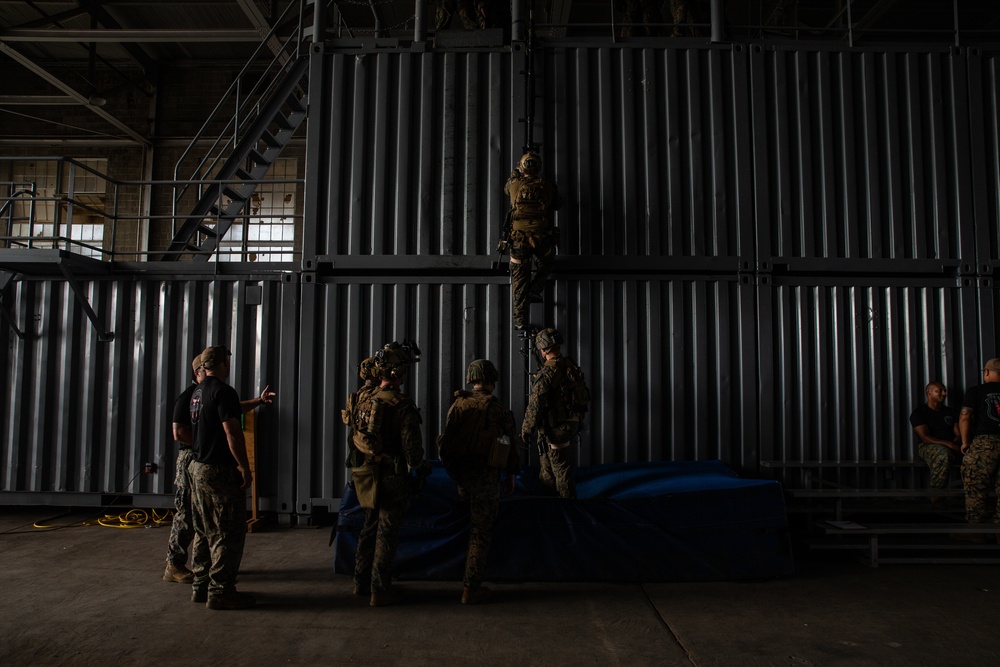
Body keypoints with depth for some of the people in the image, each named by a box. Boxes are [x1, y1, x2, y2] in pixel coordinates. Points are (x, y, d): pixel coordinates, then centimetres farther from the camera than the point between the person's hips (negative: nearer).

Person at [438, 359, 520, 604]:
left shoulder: (458, 405, -1)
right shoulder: (500, 409, -9)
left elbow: (447, 437, 4)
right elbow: (511, 445, -3)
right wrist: (511, 476, 9)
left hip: (458, 472, 3)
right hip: (485, 476, -3)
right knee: (481, 531, 4)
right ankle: (471, 589, 7)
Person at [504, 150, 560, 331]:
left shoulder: (514, 185, 0)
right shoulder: (549, 187, -1)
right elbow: (556, 205, 18)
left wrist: (515, 172, 41)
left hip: (518, 237, 1)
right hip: (542, 237, 0)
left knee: (520, 278, 6)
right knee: (545, 266, 29)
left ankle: (520, 320, 5)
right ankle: (535, 289, 5)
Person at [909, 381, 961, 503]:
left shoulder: (949, 412, 22)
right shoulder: (918, 413, 2)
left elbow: (959, 434, 15)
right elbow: (925, 437, -10)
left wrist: (955, 444, -9)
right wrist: (948, 444, -22)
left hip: (949, 448, 5)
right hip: (928, 447, -5)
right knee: (943, 452, -40)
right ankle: (936, 497, -34)